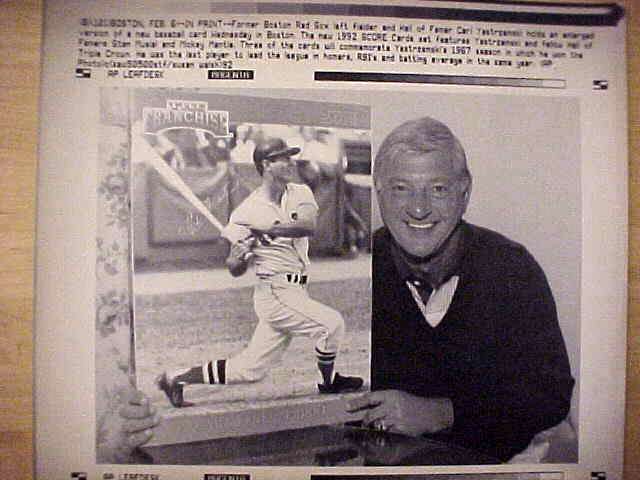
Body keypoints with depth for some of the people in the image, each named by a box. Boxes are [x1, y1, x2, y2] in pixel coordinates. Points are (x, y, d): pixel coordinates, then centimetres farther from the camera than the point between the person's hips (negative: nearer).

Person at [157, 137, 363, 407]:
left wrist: (265, 228, -24)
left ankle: (176, 379, 26)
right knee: (331, 323, -14)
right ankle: (329, 382, 14)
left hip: (294, 292, 6)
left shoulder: (300, 193, 4)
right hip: (275, 291, -6)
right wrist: (242, 255, -28)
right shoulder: (247, 211, -8)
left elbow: (309, 226, -18)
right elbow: (235, 271, -6)